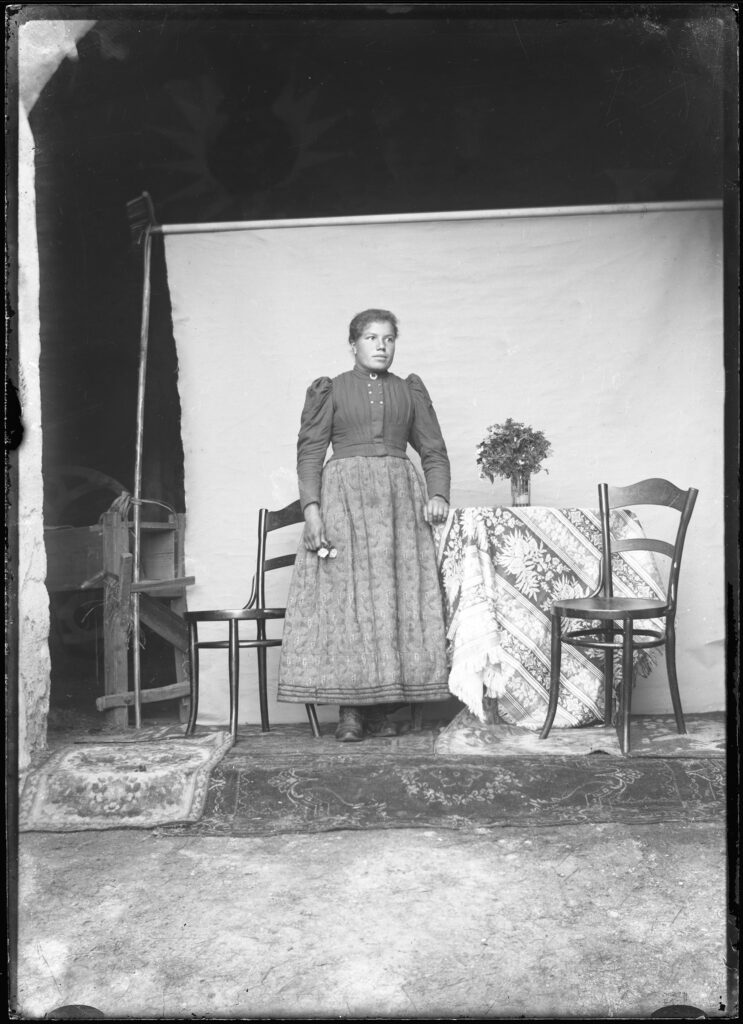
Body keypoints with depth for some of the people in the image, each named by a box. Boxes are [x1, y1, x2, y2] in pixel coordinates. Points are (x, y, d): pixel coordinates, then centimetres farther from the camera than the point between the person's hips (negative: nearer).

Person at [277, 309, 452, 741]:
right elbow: (309, 450, 1)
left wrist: (439, 494, -5)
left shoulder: (410, 390, 17)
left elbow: (434, 450, 13)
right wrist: (311, 507, -12)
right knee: (345, 598, -7)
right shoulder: (330, 389, 9)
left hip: (399, 498, 3)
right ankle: (350, 710, -3)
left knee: (398, 599, -2)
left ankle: (383, 709, 4)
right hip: (343, 497, -2)